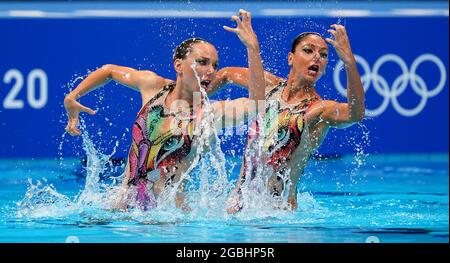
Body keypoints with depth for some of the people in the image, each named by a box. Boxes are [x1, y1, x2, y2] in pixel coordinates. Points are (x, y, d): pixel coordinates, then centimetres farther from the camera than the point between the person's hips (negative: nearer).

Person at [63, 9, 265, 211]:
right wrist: (72, 97, 15)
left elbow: (256, 103, -25)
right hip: (124, 205, 3)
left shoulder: (208, 114, -6)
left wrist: (252, 48, -30)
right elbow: (110, 71, 25)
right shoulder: (153, 86, 5)